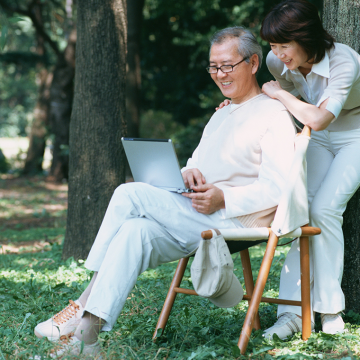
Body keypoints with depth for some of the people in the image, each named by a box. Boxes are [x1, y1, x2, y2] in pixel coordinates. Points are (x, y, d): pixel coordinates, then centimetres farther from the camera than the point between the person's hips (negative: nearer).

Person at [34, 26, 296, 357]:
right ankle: (86, 333, -29)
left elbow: (277, 189, -14)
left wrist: (223, 199, -24)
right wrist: (188, 172, 0)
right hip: (196, 219, 8)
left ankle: (84, 305, -19)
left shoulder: (274, 116, -3)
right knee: (136, 229, -22)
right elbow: (196, 164, 25)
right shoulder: (221, 116, 26)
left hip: (233, 221, -8)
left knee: (129, 195, -21)